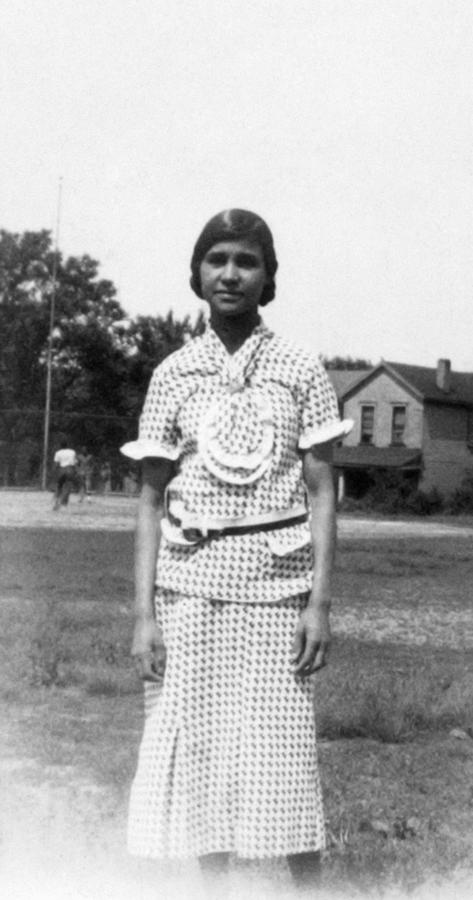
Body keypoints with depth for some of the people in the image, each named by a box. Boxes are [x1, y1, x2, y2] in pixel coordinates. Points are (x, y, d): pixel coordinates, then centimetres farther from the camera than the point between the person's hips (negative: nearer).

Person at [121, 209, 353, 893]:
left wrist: (320, 602, -7)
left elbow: (321, 494, 1)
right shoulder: (173, 374, 6)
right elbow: (152, 500, 6)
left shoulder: (301, 371, 2)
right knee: (200, 752, 5)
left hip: (277, 582, -1)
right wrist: (144, 612, -1)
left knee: (285, 755, -1)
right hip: (191, 584, 2)